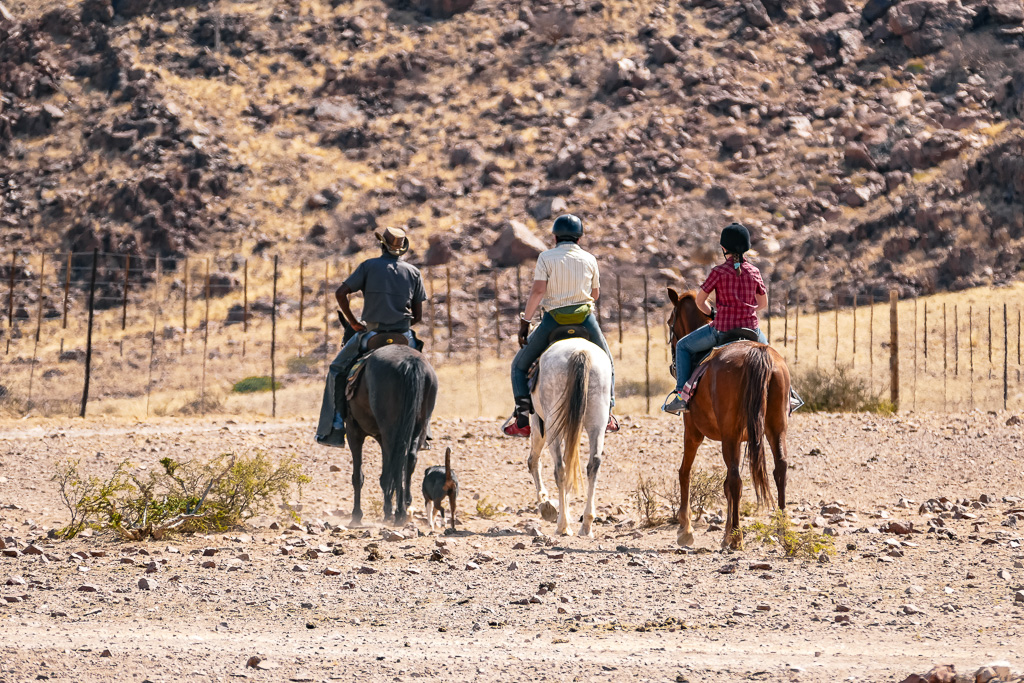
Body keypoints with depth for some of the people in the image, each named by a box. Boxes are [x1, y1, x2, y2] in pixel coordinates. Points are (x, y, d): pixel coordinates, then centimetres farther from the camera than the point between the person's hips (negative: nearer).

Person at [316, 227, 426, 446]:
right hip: (404, 336, 2)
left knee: (337, 371, 14)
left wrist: (353, 322, 3)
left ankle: (333, 430, 5)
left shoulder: (369, 266, 0)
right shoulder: (414, 272, 6)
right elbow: (418, 315, 6)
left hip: (372, 332, -2)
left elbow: (341, 293, -8)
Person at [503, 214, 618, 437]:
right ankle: (607, 412, 11)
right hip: (585, 319, 2)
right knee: (607, 362, 25)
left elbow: (537, 291, -12)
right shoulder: (590, 259, 6)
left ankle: (522, 420, -2)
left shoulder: (546, 258, -3)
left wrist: (525, 320, -6)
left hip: (553, 320, -2)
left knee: (520, 365, 12)